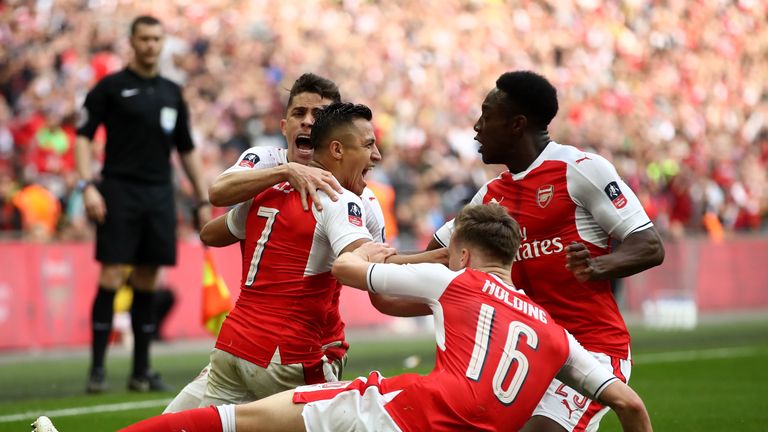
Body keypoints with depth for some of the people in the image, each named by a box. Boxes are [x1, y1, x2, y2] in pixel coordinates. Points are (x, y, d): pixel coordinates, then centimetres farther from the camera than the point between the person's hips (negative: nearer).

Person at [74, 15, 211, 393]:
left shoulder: (172, 93, 15)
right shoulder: (110, 87, 2)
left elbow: (186, 150, 20)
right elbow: (83, 136, -2)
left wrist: (202, 200, 17)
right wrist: (87, 185, -14)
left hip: (159, 195, 4)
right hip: (119, 192, -4)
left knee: (147, 280, 5)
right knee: (112, 274, -10)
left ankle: (141, 370, 10)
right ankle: (97, 368, -7)